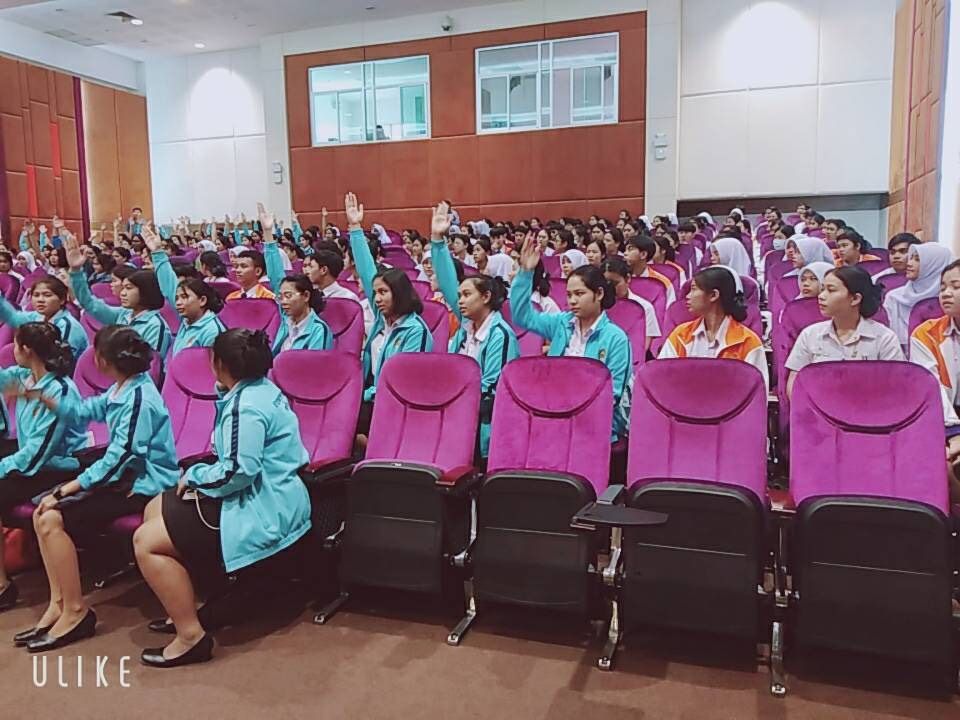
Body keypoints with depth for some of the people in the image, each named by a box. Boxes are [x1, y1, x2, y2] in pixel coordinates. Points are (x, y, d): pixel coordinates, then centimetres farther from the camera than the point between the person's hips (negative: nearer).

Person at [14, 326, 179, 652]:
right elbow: (85, 412, 26)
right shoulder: (120, 390, 8)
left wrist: (64, 490, -20)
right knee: (42, 513, 3)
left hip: (145, 486, -10)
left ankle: (76, 611, -4)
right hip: (126, 477, 10)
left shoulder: (140, 399, -22)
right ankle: (58, 602, 8)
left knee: (54, 519, -16)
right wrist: (41, 396, 20)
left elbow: (118, 459, -24)